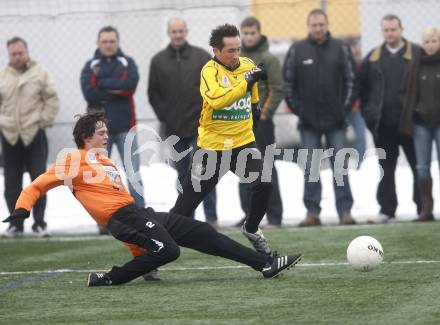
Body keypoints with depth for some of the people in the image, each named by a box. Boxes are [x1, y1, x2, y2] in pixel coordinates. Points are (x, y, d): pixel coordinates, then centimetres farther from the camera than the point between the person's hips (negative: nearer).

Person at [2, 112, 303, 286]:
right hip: (122, 218, -9)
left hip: (138, 212, 9)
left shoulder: (107, 163, 25)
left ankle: (265, 264, 4)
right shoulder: (76, 161, 0)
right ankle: (108, 279, -19)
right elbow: (38, 186, -1)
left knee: (202, 233, 4)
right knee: (167, 249, -32)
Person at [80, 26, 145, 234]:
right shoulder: (90, 67, 4)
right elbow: (89, 92, -12)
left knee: (133, 175, -2)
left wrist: (104, 84, -13)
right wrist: (117, 90, -11)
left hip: (125, 128, 0)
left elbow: (131, 82, -16)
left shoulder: (127, 63, 5)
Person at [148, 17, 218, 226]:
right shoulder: (158, 61, 5)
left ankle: (211, 217, -4)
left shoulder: (202, 57, 1)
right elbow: (153, 92, 10)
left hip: (200, 125, -3)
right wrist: (164, 115, 1)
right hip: (174, 128, 3)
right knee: (183, 174, 9)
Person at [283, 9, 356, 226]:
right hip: (309, 121, 0)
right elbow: (288, 82, 3)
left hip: (336, 120, 0)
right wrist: (297, 108, -2)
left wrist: (345, 107, -3)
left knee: (340, 167, 1)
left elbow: (351, 79, 3)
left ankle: (345, 211, 3)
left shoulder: (341, 49, 1)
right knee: (310, 169, 3)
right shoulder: (297, 51, 0)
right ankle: (312, 212, 7)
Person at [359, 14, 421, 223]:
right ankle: (387, 209, 11)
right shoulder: (373, 57, 9)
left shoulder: (416, 55, -3)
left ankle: (423, 207, 9)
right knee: (386, 169, 7)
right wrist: (368, 111, 8)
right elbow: (362, 86, 15)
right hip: (383, 124, 3)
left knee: (418, 166, 2)